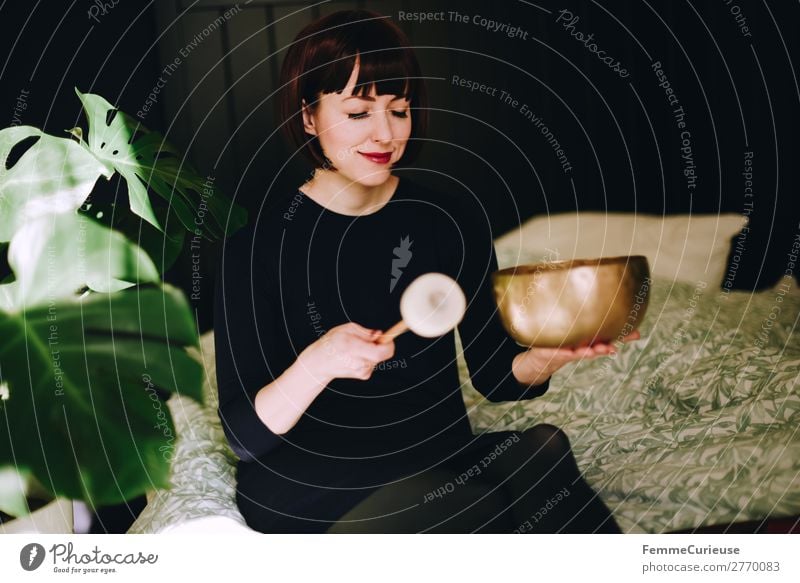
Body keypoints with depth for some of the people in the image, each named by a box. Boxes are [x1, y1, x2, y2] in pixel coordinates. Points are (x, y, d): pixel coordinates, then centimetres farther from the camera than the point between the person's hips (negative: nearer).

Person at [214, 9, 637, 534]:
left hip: (440, 466, 4)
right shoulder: (257, 241, -10)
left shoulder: (455, 220, -1)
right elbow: (246, 437, -13)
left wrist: (547, 357, -21)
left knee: (541, 449, -28)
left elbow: (494, 375, 1)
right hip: (312, 491, -3)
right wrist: (315, 364, -33)